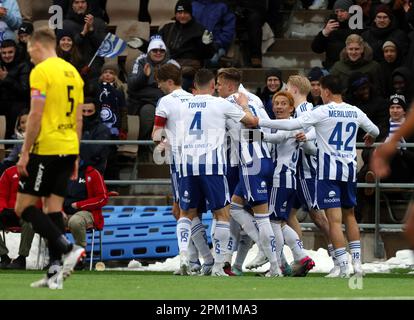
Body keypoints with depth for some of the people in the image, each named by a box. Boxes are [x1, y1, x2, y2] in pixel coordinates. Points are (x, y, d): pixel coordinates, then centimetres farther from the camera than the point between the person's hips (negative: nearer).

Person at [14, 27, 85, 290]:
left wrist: (25, 152, -12)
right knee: (54, 208, 8)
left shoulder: (41, 72, -10)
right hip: (68, 150, 8)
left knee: (24, 207, -2)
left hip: (46, 148, -8)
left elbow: (36, 115, -16)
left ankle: (68, 248, -17)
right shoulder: (72, 72, 14)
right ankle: (56, 274, 3)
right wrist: (75, 156, 21)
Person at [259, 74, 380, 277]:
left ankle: (343, 267, -12)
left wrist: (260, 122, -10)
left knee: (334, 219, -6)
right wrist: (370, 137, 50)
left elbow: (292, 125, -17)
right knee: (349, 215, 19)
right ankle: (357, 262, 16)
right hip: (350, 169, 5)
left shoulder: (323, 112, -10)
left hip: (329, 170, -5)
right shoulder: (355, 112, 7)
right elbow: (374, 130, 25)